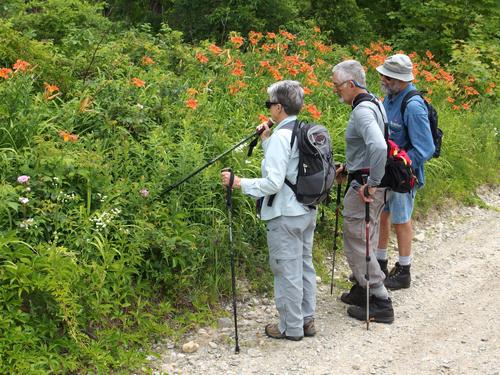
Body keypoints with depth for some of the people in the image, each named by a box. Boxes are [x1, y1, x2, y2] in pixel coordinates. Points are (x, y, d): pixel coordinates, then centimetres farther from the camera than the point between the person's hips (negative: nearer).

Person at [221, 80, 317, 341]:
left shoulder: (281, 136, -20)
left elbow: (273, 182, -24)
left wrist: (239, 183, -18)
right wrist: (266, 141, 14)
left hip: (285, 215, -9)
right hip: (307, 210, 9)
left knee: (287, 271, 2)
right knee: (305, 265, 18)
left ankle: (291, 328, 13)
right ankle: (307, 320, 29)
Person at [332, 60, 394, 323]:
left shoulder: (362, 111, -21)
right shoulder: (374, 104, 12)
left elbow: (379, 147, -38)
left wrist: (371, 184, -29)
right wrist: (350, 166, 20)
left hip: (364, 186, -10)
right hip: (367, 181, 10)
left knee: (356, 243, -3)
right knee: (362, 240, 20)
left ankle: (381, 304, 3)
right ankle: (363, 290, 34)